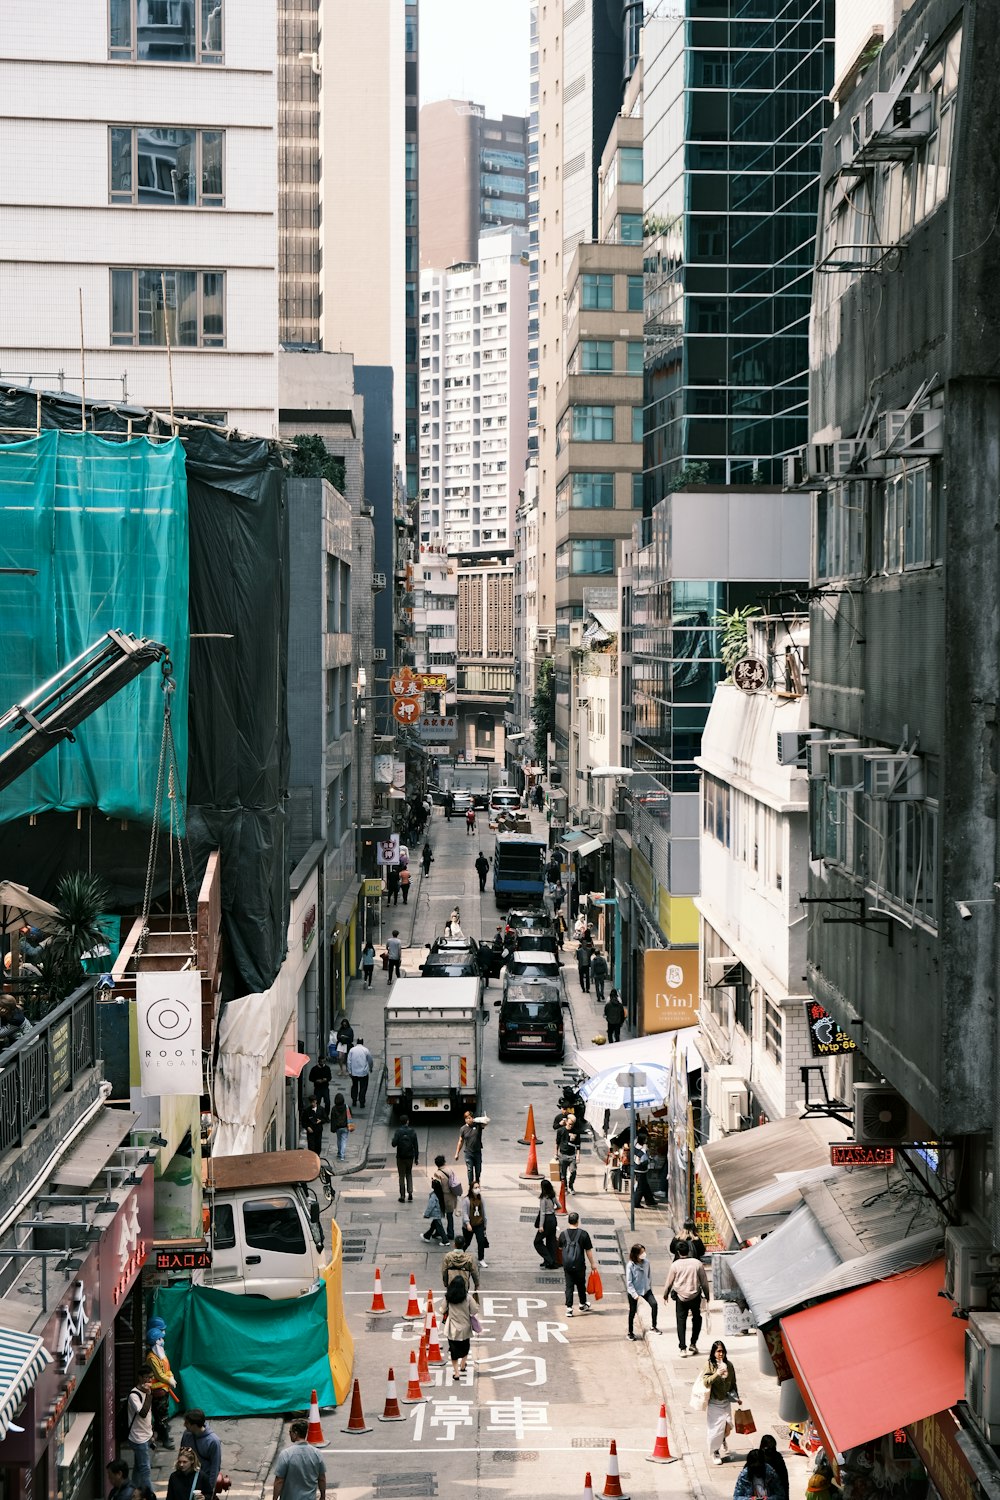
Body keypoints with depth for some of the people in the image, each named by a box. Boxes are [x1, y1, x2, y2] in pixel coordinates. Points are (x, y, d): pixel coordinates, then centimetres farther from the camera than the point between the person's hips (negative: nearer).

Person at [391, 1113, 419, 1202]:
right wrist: (416, 1158, 5)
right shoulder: (412, 1131, -2)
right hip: (410, 1157, 2)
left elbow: (394, 1143, -16)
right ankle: (410, 1193, 2)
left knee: (401, 1176, 5)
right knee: (409, 1175, 15)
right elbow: (416, 1145, -1)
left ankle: (402, 1195, 4)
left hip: (401, 1157, -2)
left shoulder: (398, 1131, -9)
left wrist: (393, 1141, 8)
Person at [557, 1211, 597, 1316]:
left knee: (569, 1286, 6)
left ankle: (569, 1308, 0)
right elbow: (588, 1250, -6)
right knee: (581, 1285, 17)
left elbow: (560, 1247, 14)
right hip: (579, 1265, -1)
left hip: (567, 1265, 1)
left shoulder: (563, 1234, -3)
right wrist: (593, 1263, 4)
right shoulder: (583, 1234, -10)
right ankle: (583, 1305, 33)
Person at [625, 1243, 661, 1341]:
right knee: (632, 1312, 8)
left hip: (646, 1290, 3)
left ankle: (654, 1327, -3)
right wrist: (636, 1296, -18)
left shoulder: (646, 1263, -7)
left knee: (654, 1304, -18)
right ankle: (630, 1332, 27)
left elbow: (650, 1276, 8)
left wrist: (650, 1287, 5)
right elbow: (629, 1283, -15)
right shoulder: (630, 1265, -18)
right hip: (633, 1292, -3)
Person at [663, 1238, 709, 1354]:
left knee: (681, 1321, 7)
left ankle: (682, 1348, 2)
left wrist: (665, 1295, 17)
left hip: (680, 1297, 0)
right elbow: (704, 1282, 0)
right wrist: (706, 1295, 14)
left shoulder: (675, 1265, -8)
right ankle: (693, 1344, 16)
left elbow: (669, 1282, 1)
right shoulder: (697, 1263, -7)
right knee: (697, 1319, 20)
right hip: (695, 1296, 0)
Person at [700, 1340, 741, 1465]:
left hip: (726, 1401, 3)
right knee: (715, 1428, -3)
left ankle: (723, 1439, 32)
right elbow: (705, 1381, -19)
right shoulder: (709, 1365, -9)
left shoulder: (729, 1365, 3)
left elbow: (733, 1382, 14)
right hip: (714, 1402, -3)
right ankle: (715, 1452, 16)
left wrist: (737, 1397, 18)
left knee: (728, 1425, -5)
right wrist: (717, 1374, -31)